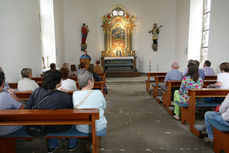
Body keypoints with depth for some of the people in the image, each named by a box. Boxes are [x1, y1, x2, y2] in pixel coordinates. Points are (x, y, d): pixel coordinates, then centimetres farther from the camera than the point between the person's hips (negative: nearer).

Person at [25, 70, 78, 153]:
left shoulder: (36, 92, -15)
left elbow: (27, 109, -4)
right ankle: (72, 144, 42)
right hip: (60, 127, -4)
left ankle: (52, 146, 44)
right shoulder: (65, 96, -27)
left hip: (43, 126, 4)